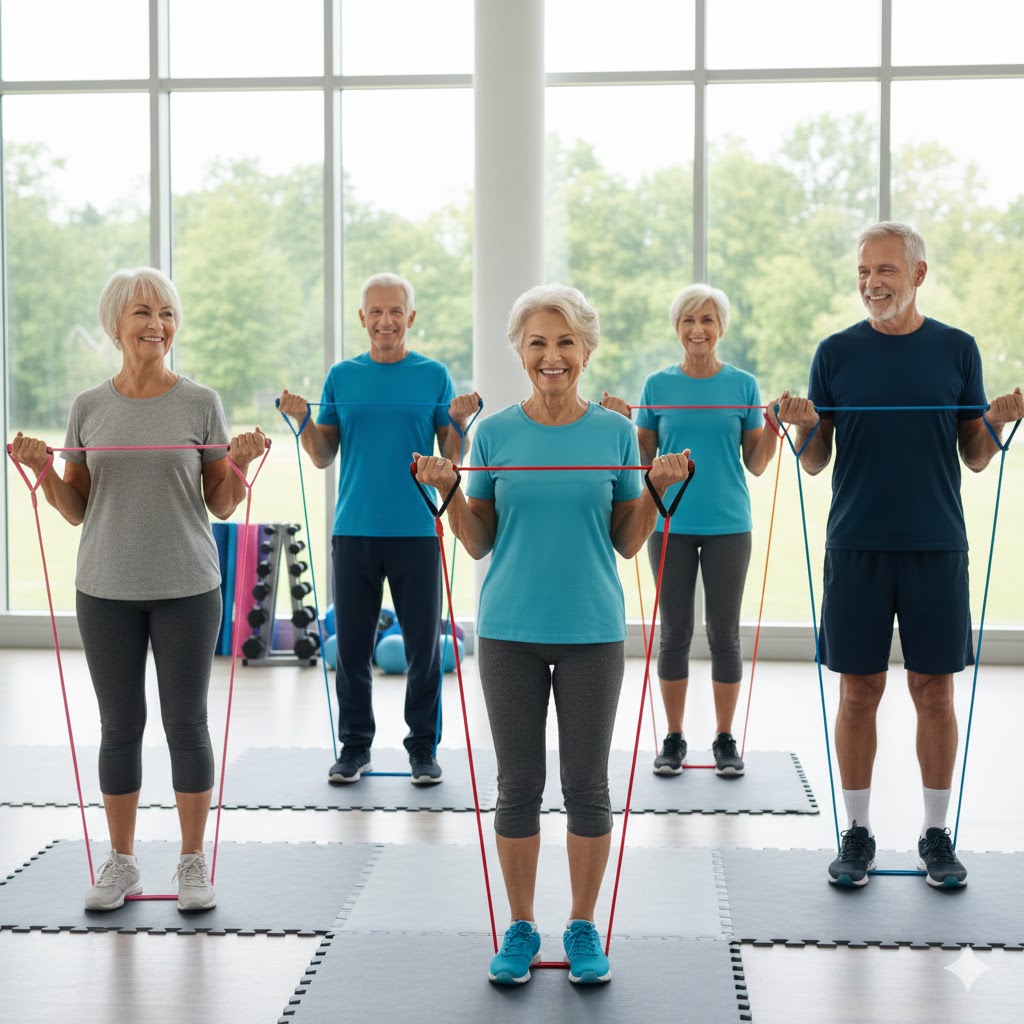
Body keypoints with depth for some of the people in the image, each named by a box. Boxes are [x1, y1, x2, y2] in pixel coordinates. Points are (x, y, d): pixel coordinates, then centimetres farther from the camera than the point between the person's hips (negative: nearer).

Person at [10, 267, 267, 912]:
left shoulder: (201, 404, 1)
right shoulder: (89, 408, 5)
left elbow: (221, 507, 3)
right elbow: (77, 511, 8)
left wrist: (240, 465, -15)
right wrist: (43, 471, -9)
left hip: (186, 588, -2)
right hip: (107, 590, 2)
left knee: (187, 721, 3)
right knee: (120, 726, 8)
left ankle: (194, 862, 16)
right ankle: (123, 863, 21)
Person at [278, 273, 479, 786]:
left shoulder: (435, 376, 5)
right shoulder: (342, 376, 8)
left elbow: (452, 457, 4)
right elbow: (323, 457, 9)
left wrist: (459, 422, -15)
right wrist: (303, 420, -9)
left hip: (416, 531, -1)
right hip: (354, 530, 1)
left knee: (423, 644, 3)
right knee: (352, 645, 6)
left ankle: (423, 748, 14)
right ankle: (355, 746, 18)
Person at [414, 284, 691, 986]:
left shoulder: (615, 432, 3)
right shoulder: (495, 434, 3)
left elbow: (627, 543, 6)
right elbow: (479, 544, 6)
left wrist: (657, 490, -9)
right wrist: (449, 492, -10)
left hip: (593, 630, 0)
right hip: (510, 631, 0)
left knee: (588, 785, 6)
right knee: (519, 787, 7)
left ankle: (584, 928, 21)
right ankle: (521, 928, 20)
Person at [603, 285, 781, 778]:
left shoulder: (743, 385, 3)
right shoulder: (658, 385, 3)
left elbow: (755, 465, 5)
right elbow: (645, 462, 6)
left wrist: (774, 427, -11)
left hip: (727, 526, 0)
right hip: (671, 526, 0)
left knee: (724, 634, 4)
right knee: (674, 632, 6)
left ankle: (725, 739, 15)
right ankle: (674, 739, 16)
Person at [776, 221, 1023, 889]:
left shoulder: (957, 350, 5)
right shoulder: (837, 352, 4)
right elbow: (816, 462, 6)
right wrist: (805, 425, -14)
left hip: (937, 545, 0)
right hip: (856, 546, 0)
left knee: (935, 691, 5)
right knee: (860, 691, 5)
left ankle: (936, 834, 18)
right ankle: (858, 833, 16)